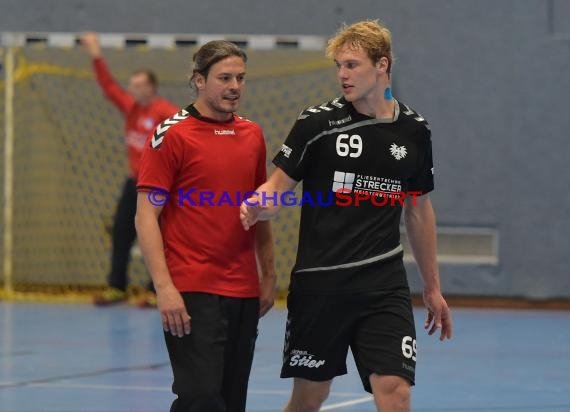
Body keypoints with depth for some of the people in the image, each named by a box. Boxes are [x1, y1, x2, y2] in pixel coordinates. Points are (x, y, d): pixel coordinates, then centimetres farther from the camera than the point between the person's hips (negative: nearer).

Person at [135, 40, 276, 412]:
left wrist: (269, 276, 14)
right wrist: (164, 287, -17)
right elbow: (146, 217, -9)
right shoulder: (172, 135, -6)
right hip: (192, 293, -6)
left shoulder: (253, 135, 12)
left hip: (244, 293, 6)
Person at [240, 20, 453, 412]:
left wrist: (432, 288, 19)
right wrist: (260, 205, -26)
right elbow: (280, 185, -1)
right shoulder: (317, 122, -3)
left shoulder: (414, 130, 7)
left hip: (385, 284, 2)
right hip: (319, 283, -1)